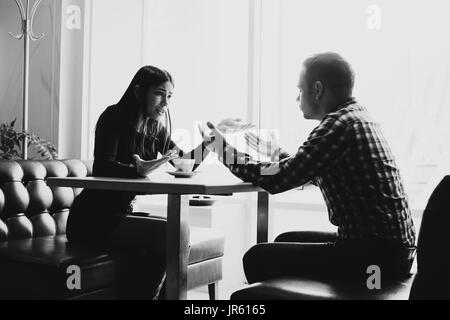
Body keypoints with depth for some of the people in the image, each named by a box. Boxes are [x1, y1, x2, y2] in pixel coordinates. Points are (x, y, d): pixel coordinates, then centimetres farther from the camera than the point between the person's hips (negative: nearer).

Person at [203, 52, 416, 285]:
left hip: (378, 254, -10)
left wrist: (227, 153, -4)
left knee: (258, 258, -7)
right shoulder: (356, 115, 13)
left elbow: (277, 180, -17)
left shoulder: (339, 124, -17)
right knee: (286, 241, 23)